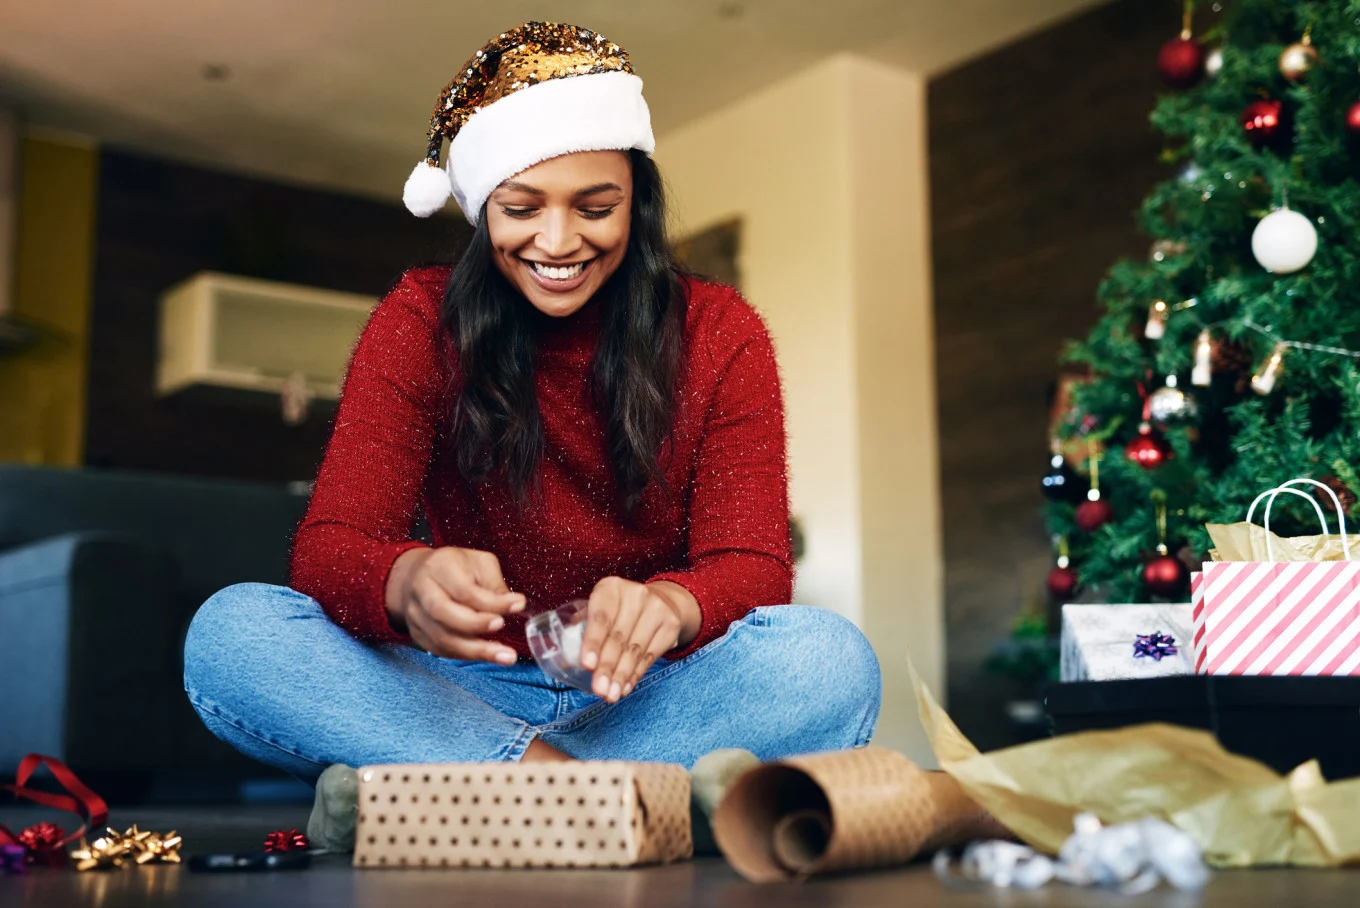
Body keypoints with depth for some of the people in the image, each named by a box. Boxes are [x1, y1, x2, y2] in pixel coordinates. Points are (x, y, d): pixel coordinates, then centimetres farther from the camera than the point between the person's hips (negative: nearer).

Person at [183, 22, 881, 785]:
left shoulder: (720, 335, -1)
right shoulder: (420, 326, -2)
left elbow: (754, 568, -9)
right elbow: (330, 545, -12)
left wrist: (669, 605, -35)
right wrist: (408, 581, -38)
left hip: (645, 693, 0)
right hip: (471, 685, 1)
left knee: (830, 660, -31)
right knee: (229, 631, -24)